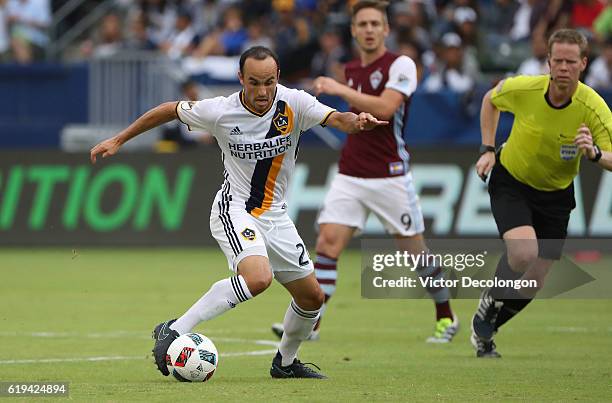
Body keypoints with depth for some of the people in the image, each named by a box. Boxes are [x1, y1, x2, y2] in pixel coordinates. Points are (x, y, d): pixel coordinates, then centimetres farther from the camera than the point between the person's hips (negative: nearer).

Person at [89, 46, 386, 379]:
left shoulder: (294, 103, -11)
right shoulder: (220, 112, -15)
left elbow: (336, 118, -24)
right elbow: (169, 110, 0)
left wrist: (357, 122, -48)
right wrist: (118, 140, 6)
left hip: (275, 215, 5)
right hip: (234, 210, -5)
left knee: (312, 297, 11)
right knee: (258, 277, -33)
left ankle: (286, 362, 38)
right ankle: (174, 331, -27)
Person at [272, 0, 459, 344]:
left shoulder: (401, 65, -8)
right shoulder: (352, 70, 13)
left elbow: (384, 108, -24)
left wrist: (339, 89, -21)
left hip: (390, 176, -5)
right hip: (351, 175, 5)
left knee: (414, 249, 4)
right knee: (328, 241, -10)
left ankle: (446, 318, 23)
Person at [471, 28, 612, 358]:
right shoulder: (524, 89, -20)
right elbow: (490, 99, 4)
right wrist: (488, 149, -2)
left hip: (555, 194, 2)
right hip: (510, 181, -2)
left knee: (535, 280, 5)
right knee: (524, 252, -28)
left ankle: (485, 330, 29)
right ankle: (490, 302, 3)